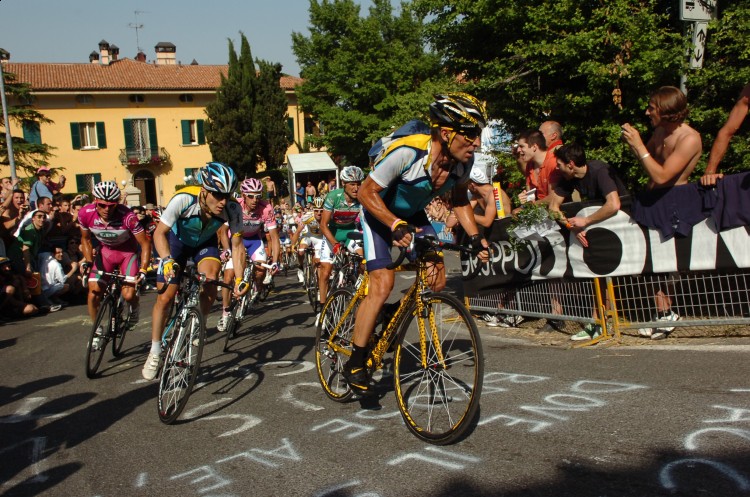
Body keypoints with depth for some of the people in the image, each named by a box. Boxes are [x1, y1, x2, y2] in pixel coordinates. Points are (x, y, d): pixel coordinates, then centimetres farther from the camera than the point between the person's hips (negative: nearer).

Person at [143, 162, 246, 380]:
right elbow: (160, 233, -32)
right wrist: (167, 260, -48)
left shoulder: (233, 209, -31)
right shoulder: (184, 199, -38)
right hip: (177, 240, -1)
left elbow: (237, 244, -23)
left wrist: (239, 279, -32)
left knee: (210, 290, -24)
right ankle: (155, 353, 14)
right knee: (165, 297, -5)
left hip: (205, 243, 1)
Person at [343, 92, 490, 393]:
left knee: (437, 280, -7)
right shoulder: (407, 152, -35)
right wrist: (396, 226, -39)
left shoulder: (464, 160, -17)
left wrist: (475, 237, -9)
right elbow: (366, 193, -28)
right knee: (383, 283, -19)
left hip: (412, 215, 6)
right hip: (379, 213, -6)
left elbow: (460, 199, 2)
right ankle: (355, 362, -5)